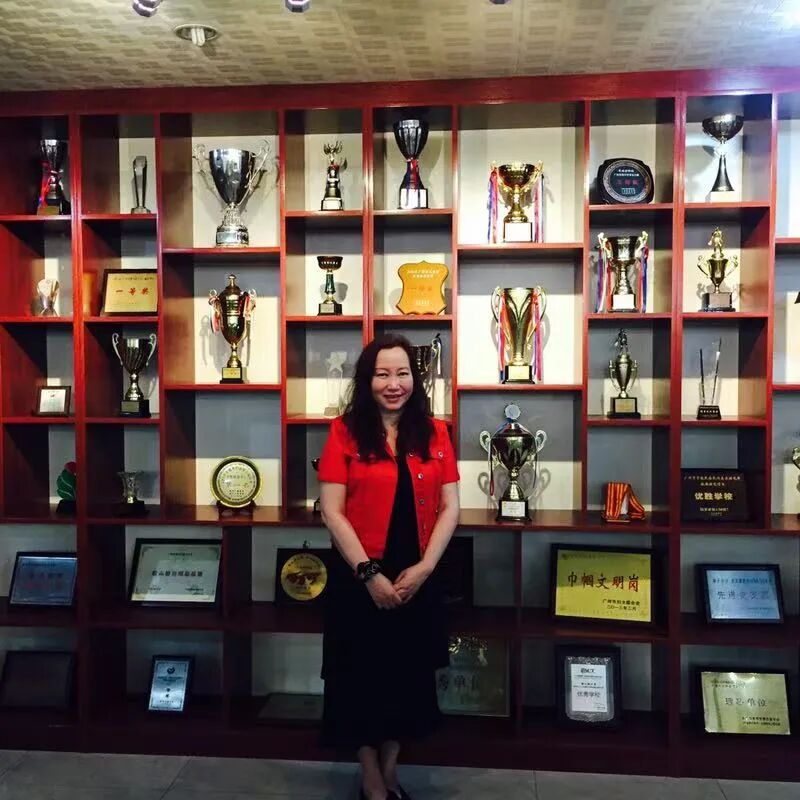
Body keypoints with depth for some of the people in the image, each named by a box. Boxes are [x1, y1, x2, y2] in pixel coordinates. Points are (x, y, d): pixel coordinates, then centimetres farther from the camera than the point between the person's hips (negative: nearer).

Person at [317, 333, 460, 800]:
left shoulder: (434, 432, 2)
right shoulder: (346, 431, -6)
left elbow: (450, 507, 1)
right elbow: (332, 511, -10)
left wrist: (423, 567, -11)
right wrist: (369, 573, -16)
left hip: (418, 578, 3)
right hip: (359, 579, -3)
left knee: (408, 676, 15)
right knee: (363, 678, 9)